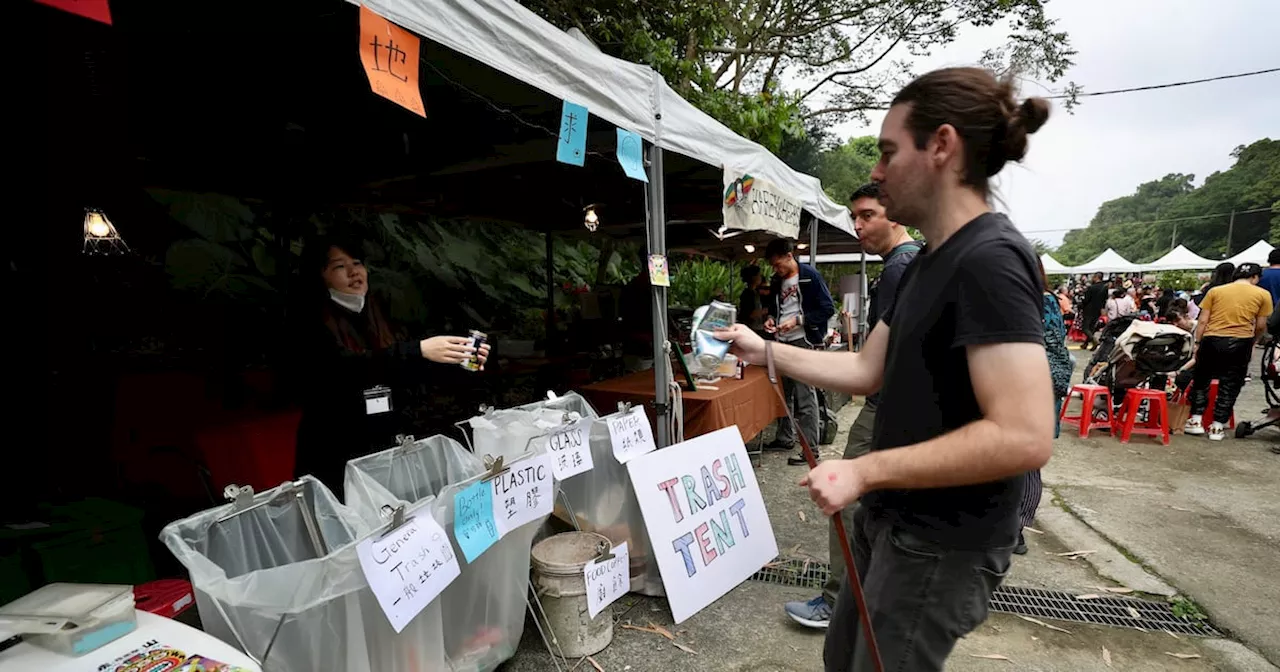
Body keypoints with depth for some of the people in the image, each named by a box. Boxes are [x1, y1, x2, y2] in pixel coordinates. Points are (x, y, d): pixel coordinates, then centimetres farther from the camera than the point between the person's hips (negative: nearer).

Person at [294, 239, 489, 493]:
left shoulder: (376, 316, 8)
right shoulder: (313, 324, -10)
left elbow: (408, 373, 2)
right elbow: (346, 367, -28)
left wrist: (454, 358, -13)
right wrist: (419, 350, -37)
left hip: (388, 445, 5)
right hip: (337, 455, -5)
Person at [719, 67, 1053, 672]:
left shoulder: (989, 259, -22)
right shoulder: (927, 262, 8)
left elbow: (1025, 437, -29)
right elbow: (867, 371, 11)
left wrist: (864, 471, -26)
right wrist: (765, 352, 9)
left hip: (943, 543, -9)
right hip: (894, 519, 9)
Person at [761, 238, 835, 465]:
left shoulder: (810, 276, -10)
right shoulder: (777, 281, 12)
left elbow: (828, 309, -12)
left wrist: (797, 320, -19)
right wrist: (771, 318, 4)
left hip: (803, 342, -7)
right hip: (782, 342, 8)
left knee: (805, 397, -5)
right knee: (783, 393, 15)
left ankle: (810, 449, 2)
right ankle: (785, 438, 28)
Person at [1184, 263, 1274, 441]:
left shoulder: (1215, 291, 7)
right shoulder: (1263, 294, 6)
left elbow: (1202, 321, 3)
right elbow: (1260, 326, 7)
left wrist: (1197, 343, 8)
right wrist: (1252, 342, 23)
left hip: (1211, 340, 0)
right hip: (1240, 343, 0)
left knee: (1201, 380, 14)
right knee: (1230, 386, 8)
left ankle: (1196, 421, 11)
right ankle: (1217, 427, 10)